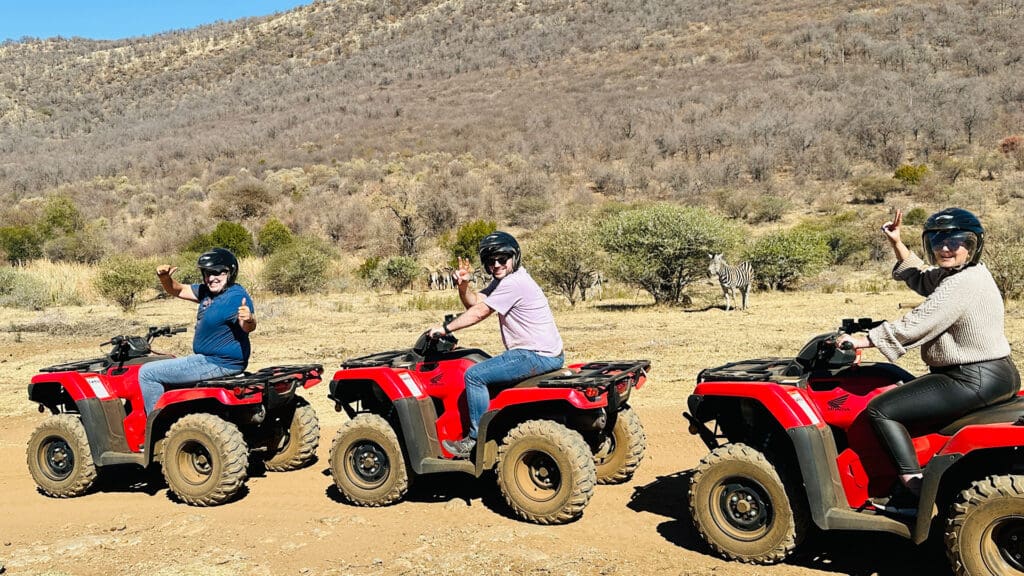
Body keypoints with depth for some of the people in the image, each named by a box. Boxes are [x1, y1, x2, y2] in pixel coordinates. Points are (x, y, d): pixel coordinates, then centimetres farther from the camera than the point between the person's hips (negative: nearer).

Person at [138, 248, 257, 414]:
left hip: (219, 364, -11)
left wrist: (248, 318, -61)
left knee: (147, 373, -6)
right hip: (209, 358, 11)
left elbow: (248, 327, -37)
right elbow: (178, 290, 14)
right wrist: (165, 278, -7)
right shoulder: (207, 291, 7)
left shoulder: (236, 296, -22)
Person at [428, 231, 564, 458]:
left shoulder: (514, 282, -17)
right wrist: (464, 284, -6)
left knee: (475, 375, -12)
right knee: (487, 371, 23)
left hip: (539, 356, -11)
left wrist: (445, 328, -6)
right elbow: (474, 303, 13)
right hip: (542, 354, 11)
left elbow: (479, 313, -16)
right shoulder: (502, 279, 15)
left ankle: (476, 439, -5)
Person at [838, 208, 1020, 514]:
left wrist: (860, 339, -16)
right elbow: (921, 280, 27)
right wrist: (897, 244, 17)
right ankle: (910, 484, 27)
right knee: (902, 396, 27)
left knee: (881, 409, -10)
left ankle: (915, 493, -11)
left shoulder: (960, 285, -21)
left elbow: (911, 328, -24)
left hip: (974, 381, -11)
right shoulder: (964, 273, 11)